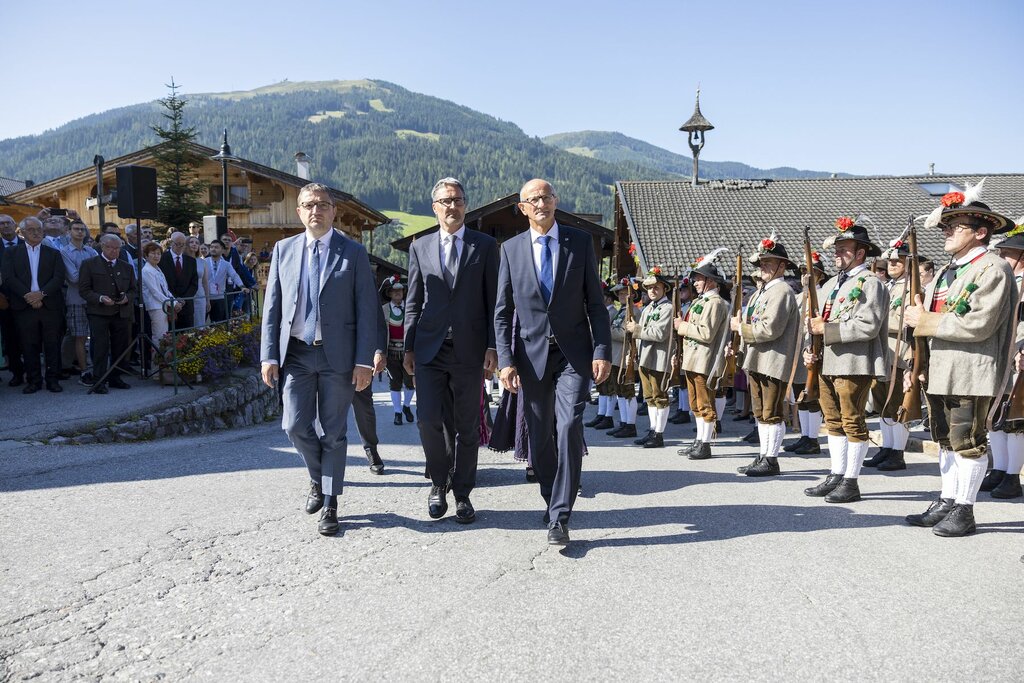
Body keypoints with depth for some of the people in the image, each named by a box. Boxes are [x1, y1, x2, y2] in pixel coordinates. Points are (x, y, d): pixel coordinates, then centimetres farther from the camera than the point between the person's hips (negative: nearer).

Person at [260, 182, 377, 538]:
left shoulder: (353, 252, 0)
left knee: (334, 432, 5)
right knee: (295, 426, -1)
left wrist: (364, 360, -10)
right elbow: (272, 306, 8)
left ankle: (329, 502, 18)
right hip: (296, 353, 2)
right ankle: (318, 478, 28)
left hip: (337, 354, -2)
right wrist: (269, 355, 0)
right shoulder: (284, 249, 8)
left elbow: (366, 309, -3)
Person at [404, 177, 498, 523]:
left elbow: (493, 300, 3)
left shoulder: (485, 245, 5)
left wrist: (492, 346, -4)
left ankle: (462, 494, 20)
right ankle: (439, 481, 18)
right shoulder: (420, 247, 10)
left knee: (468, 427, 6)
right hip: (430, 350, 1)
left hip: (469, 350, -1)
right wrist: (409, 347, 6)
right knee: (429, 420, -7)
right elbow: (413, 302, 11)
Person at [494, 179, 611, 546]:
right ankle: (553, 501, 29)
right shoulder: (511, 249, 5)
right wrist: (506, 360, -4)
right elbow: (502, 311, 5)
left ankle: (559, 518, -8)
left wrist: (602, 351, -6)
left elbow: (595, 302, 2)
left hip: (574, 353, -2)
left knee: (568, 427, -14)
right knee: (539, 436, 9)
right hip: (532, 354, 2)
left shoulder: (580, 242, 2)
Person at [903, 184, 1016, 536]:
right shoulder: (945, 272, 19)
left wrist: (926, 321, -14)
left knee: (968, 441, -1)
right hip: (938, 372, 9)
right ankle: (946, 503, 23)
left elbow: (979, 325, -21)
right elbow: (925, 321, 19)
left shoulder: (993, 269, -9)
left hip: (970, 374, -9)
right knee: (946, 440, 14)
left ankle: (964, 510, 8)